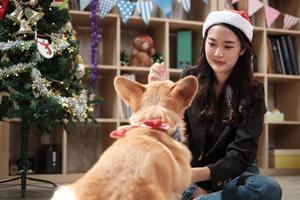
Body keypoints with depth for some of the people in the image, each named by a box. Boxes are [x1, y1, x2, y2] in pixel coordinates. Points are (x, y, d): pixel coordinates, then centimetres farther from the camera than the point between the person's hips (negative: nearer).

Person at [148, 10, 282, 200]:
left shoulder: (253, 92, -6)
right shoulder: (189, 78, -1)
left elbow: (241, 155, -15)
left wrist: (197, 175, -33)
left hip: (233, 174, 0)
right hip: (188, 170, 0)